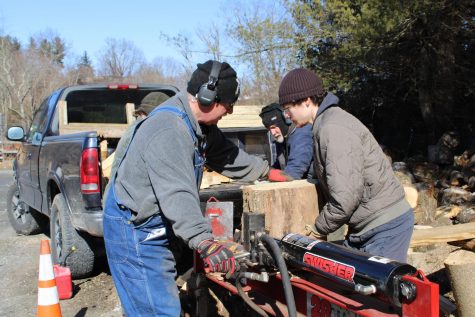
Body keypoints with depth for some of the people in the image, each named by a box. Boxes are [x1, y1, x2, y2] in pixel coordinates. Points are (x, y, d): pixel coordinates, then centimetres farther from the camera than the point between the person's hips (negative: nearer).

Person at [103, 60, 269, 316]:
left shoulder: (201, 126, 5)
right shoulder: (168, 129, -29)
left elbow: (227, 156, 22)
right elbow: (177, 195, -40)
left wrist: (266, 170, 27)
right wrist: (204, 243, -49)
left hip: (156, 227, 10)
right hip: (135, 230, -10)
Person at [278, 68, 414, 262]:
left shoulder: (333, 129, -20)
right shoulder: (325, 124, 13)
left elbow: (346, 197, -24)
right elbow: (332, 182, 17)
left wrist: (319, 228, -10)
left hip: (385, 227, -10)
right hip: (367, 226, 10)